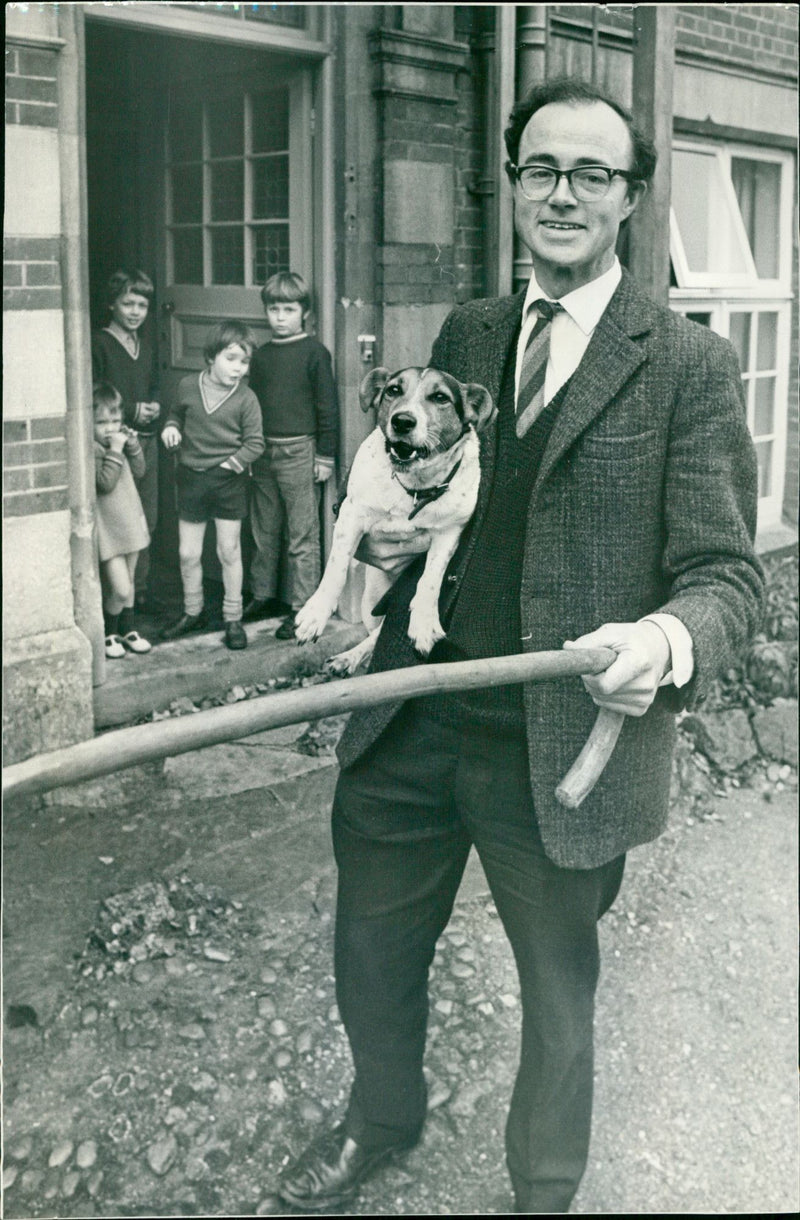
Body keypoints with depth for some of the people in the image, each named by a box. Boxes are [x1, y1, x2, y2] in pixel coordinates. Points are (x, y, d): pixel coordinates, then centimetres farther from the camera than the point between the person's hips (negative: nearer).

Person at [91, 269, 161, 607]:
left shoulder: (147, 343, 15)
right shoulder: (99, 344, -7)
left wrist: (155, 405, 3)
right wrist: (131, 411, -14)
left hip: (147, 440, 7)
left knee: (148, 518, 9)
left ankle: (140, 588, 20)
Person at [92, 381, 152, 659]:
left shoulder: (121, 440, 4)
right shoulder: (90, 449, -19)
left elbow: (138, 469, 6)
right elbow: (106, 482, -26)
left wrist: (132, 443, -7)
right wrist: (115, 450, -25)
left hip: (130, 520, 8)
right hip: (108, 529, -8)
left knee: (128, 583, 19)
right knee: (120, 590, -7)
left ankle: (127, 630, 33)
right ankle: (109, 634, 14)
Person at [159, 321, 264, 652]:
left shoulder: (246, 398, -9)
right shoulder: (188, 386, -1)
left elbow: (255, 443, -6)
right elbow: (176, 413, 17)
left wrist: (233, 463, -17)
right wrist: (171, 427, -3)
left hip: (228, 481, -2)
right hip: (191, 478, 2)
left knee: (229, 551, 7)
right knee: (188, 553, 9)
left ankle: (233, 618, 20)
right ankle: (192, 612, 28)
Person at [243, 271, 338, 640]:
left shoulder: (314, 353, -5)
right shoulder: (261, 355, 11)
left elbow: (327, 407, -5)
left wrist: (325, 456, -7)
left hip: (299, 451, -6)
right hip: (263, 452, 6)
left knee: (303, 536, -1)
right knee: (264, 530, 14)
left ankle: (303, 607, 5)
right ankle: (263, 594, 27)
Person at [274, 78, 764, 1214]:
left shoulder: (690, 365, -8)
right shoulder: (466, 333, 9)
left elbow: (727, 572, -11)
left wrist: (667, 639, -33)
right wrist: (389, 523, -1)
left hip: (557, 754, -4)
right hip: (410, 731, 5)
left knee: (558, 995, 17)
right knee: (371, 950, 22)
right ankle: (382, 1117, 54)